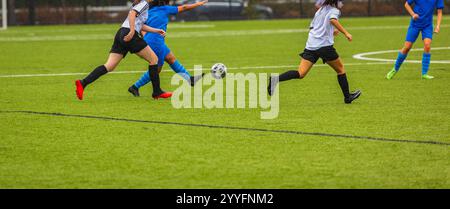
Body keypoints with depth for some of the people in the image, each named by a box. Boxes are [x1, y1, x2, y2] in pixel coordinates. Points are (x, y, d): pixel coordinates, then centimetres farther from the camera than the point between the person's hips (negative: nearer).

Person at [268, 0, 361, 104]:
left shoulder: (320, 10, 25)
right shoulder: (334, 11, 2)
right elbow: (333, 20, -21)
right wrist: (346, 33, -22)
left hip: (311, 45, 6)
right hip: (325, 45, -6)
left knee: (300, 73, -6)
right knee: (340, 69, 16)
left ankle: (275, 79, -27)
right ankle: (347, 97, 21)